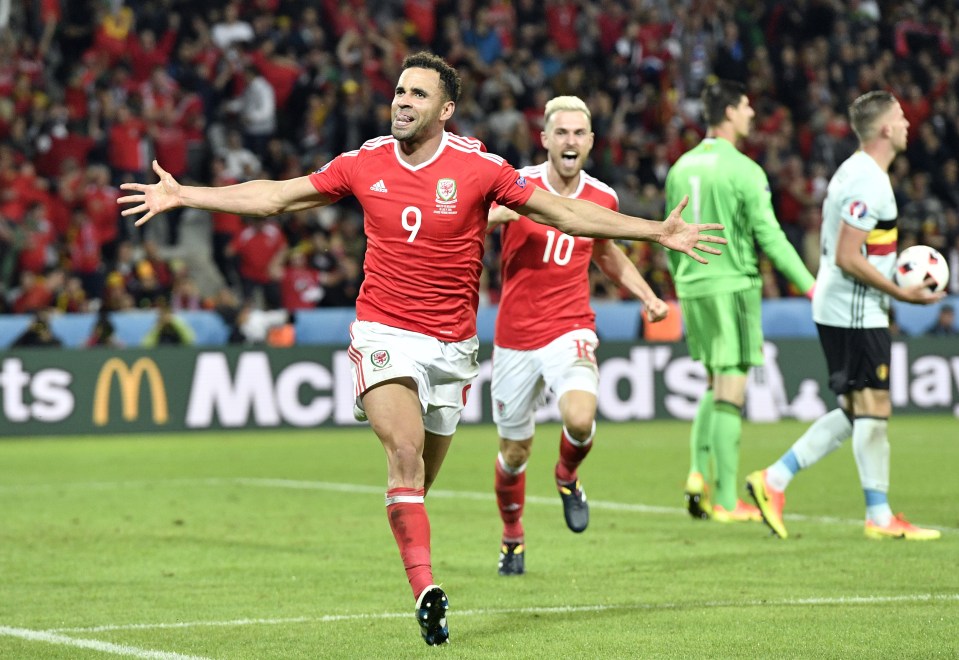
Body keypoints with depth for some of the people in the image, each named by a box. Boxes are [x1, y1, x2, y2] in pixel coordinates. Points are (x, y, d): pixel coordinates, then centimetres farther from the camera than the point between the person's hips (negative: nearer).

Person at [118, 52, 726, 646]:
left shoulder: (478, 167, -5)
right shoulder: (366, 164, 1)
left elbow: (566, 213, -4)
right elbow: (276, 196, 10)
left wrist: (658, 232, -10)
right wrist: (181, 195, 11)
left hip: (451, 344, 0)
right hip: (384, 334, 0)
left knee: (419, 481, 6)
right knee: (405, 451, -22)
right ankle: (426, 587, -29)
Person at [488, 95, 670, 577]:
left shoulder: (603, 199, 2)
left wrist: (647, 296, 11)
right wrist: (496, 215, -29)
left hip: (570, 330, 1)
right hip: (515, 337, 0)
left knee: (580, 420, -27)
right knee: (515, 451, 9)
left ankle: (567, 476, 8)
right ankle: (512, 537, 37)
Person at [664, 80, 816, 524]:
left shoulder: (681, 167, 9)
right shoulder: (743, 170, -12)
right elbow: (770, 238, -14)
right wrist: (810, 286, -9)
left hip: (692, 288, 7)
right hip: (733, 286, -7)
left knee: (715, 385, 20)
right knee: (730, 391, -2)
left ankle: (699, 474, 5)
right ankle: (726, 501, -1)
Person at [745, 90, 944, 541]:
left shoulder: (857, 171, 14)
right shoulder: (868, 182, -18)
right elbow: (847, 258, -22)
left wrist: (896, 271, 18)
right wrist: (903, 294, -17)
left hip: (840, 310, 10)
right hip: (855, 313, -10)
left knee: (855, 411, 12)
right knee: (873, 409, -4)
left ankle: (774, 479, 11)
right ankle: (879, 516, 2)